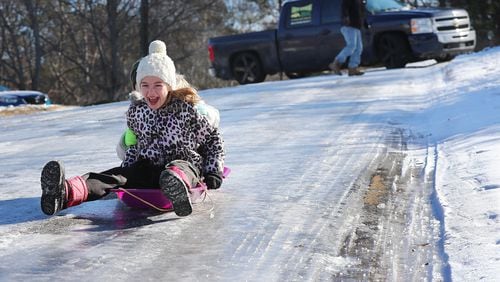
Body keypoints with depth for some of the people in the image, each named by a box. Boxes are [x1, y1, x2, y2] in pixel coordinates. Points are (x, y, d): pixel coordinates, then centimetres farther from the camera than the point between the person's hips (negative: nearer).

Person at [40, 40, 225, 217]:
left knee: (177, 170, -42)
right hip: (146, 168, 4)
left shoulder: (185, 109, -5)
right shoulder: (135, 112, 8)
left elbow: (213, 138, 6)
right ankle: (67, 193, -56)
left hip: (185, 165, -4)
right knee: (117, 176, -26)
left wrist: (213, 171, -2)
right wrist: (126, 167, 12)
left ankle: (177, 185, -81)